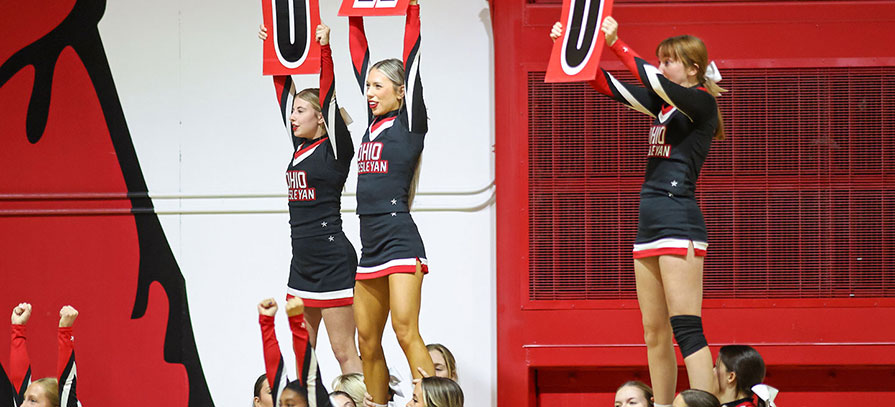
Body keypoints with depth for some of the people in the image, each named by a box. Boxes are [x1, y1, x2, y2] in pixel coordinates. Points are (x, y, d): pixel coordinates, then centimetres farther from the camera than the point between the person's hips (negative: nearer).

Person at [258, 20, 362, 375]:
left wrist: (324, 48, -22)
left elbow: (328, 96, -17)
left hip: (332, 259, -8)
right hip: (302, 262, 8)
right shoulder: (299, 147, 12)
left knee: (344, 351, -8)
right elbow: (284, 92, 17)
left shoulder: (334, 149, -8)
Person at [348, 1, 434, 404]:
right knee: (368, 342, 7)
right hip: (370, 246, 8)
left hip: (400, 241, -8)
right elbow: (360, 59, 22)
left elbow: (411, 56, -5)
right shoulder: (375, 121, 17)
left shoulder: (409, 121, -1)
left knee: (406, 332, -17)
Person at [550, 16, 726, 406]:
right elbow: (610, 87, 18)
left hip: (679, 223, -9)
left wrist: (616, 43, -15)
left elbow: (651, 78, -21)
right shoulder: (664, 103, 17)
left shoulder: (700, 101, -6)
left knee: (687, 330, -16)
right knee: (654, 335, 8)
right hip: (650, 226, 9)